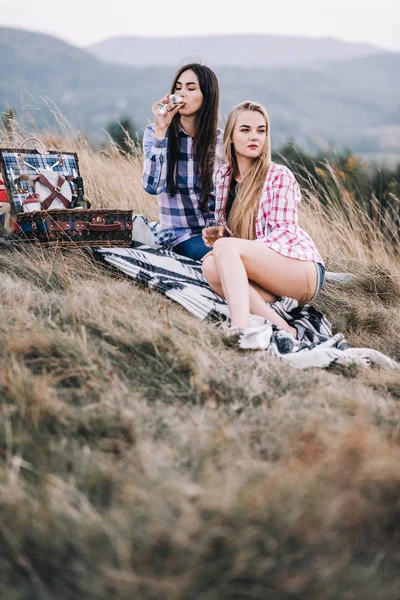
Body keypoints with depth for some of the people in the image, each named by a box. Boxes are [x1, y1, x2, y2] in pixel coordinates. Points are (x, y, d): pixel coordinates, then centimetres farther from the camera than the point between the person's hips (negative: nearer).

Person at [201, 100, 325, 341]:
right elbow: (226, 224, 23)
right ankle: (284, 330, -33)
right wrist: (218, 232, -3)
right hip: (261, 271, 5)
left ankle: (240, 329, -48)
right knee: (211, 267, -26)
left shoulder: (279, 176, -6)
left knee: (225, 248, -29)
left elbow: (283, 231, -12)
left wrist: (223, 243, -22)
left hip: (302, 268, -5)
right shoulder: (223, 175, 11)